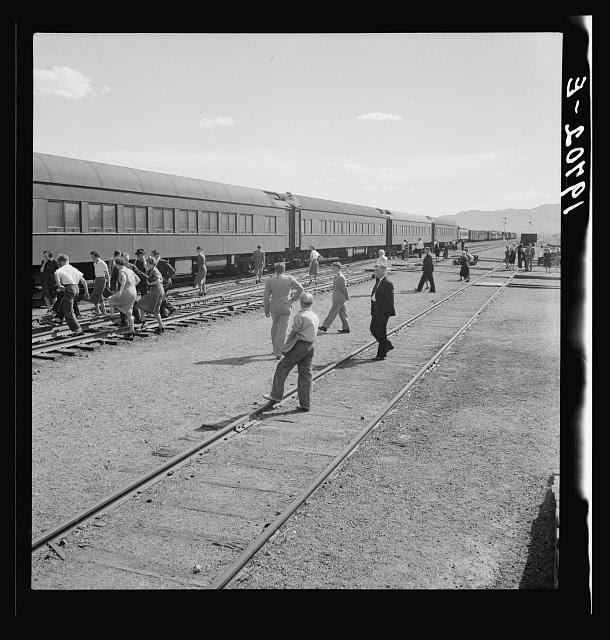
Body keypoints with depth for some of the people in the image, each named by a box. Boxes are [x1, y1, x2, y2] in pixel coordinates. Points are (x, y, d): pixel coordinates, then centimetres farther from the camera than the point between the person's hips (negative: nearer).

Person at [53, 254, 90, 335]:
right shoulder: (74, 269, 18)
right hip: (76, 288, 8)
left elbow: (56, 274, -26)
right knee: (63, 302, 33)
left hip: (69, 289, -8)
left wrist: (58, 285, -18)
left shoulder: (62, 269, 0)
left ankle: (77, 329, -10)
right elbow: (84, 281, 16)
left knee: (68, 312, -4)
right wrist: (86, 292, 21)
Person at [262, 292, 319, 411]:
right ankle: (305, 404, 8)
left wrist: (285, 347, 1)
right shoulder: (315, 317, 12)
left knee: (282, 368, 4)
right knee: (305, 374, 8)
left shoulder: (300, 315, -11)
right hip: (310, 347, 7)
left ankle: (276, 396, 8)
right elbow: (311, 334, 14)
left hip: (299, 345, -7)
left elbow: (293, 333, -10)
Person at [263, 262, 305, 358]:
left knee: (274, 327, 22)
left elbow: (266, 297, -6)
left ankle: (275, 349, 31)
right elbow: (301, 289, -5)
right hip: (286, 308, -1)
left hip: (274, 308, 1)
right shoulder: (289, 278, -7)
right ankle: (278, 353, -2)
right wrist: (293, 298, 8)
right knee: (282, 330, 2)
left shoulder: (270, 281, -6)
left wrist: (266, 310, 4)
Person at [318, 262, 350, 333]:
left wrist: (347, 297, -9)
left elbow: (344, 288, -16)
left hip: (339, 299, -10)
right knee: (342, 313, 12)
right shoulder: (337, 276, 12)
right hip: (338, 298, 10)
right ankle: (346, 328, 16)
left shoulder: (340, 277, -19)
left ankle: (325, 326, 1)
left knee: (333, 312, -4)